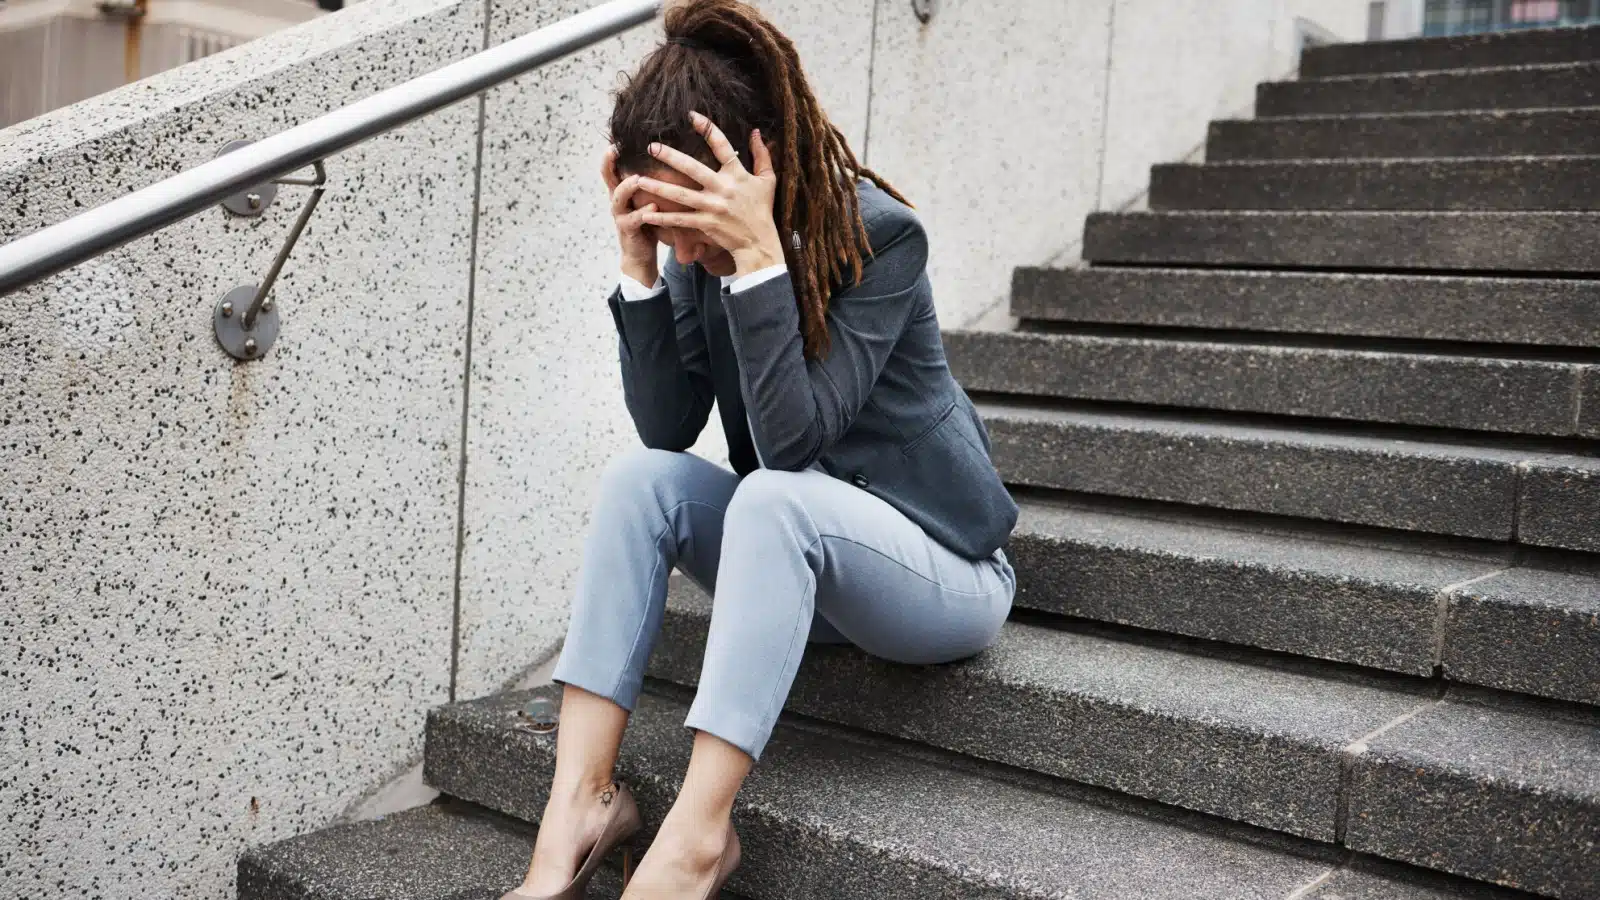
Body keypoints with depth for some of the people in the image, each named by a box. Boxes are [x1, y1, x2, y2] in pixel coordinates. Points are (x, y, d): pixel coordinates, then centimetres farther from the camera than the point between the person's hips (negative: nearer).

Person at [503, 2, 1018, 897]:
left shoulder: (880, 234, -21)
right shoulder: (699, 251, -4)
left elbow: (794, 437, -29)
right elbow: (666, 428, -10)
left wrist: (759, 254, -34)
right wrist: (640, 266, -18)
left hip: (941, 572, -6)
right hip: (790, 554, 6)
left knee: (776, 494, -34)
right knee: (640, 476, -19)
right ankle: (582, 800, -23)